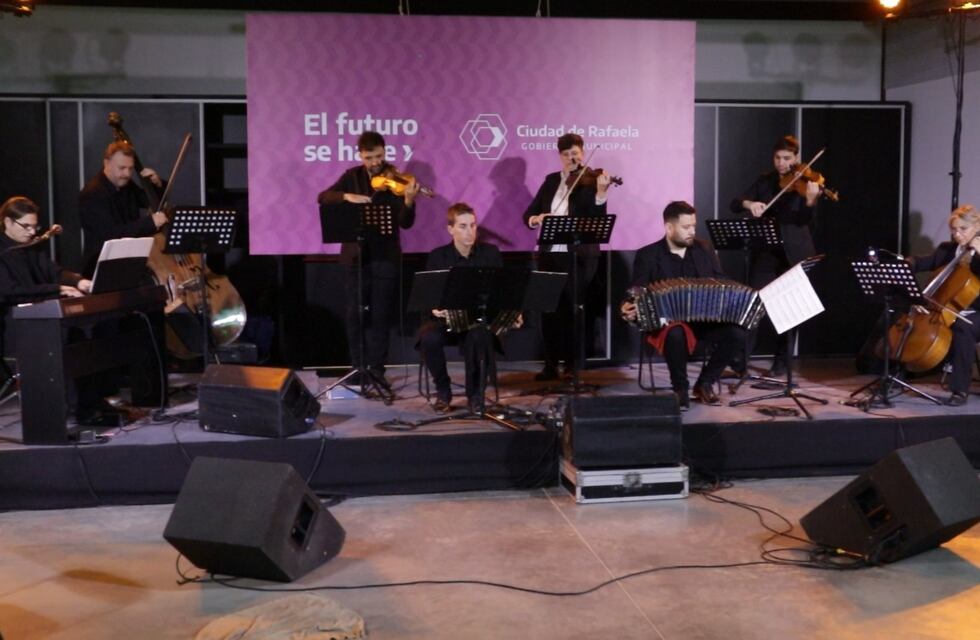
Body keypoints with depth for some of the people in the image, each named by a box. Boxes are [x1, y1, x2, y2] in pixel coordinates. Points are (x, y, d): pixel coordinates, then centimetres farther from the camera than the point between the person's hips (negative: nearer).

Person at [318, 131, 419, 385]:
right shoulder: (352, 176, 7)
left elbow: (406, 223, -11)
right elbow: (322, 197, -3)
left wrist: (408, 201, -31)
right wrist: (347, 196, -21)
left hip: (385, 255, -2)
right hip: (356, 254, 2)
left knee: (380, 315, 1)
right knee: (355, 314, 5)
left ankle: (376, 368, 9)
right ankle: (358, 367, 17)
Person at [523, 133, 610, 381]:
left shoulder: (590, 181, -1)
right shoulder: (551, 181, 12)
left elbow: (597, 218, -15)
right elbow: (528, 213, 9)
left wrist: (601, 192, -31)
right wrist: (536, 219, -14)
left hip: (579, 256, -4)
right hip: (549, 254, 4)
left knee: (573, 311, 0)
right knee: (548, 309, 5)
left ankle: (573, 366, 9)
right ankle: (551, 365, 13)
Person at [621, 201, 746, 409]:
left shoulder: (704, 249, 11)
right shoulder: (648, 256, -1)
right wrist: (630, 310, -27)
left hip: (706, 318, 4)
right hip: (668, 320, -4)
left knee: (737, 333, -24)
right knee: (676, 335, -39)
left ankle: (705, 383, -2)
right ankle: (680, 388, -12)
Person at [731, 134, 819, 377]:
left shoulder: (804, 181, -3)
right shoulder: (765, 181, 7)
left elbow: (804, 219, -16)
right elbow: (735, 204, 0)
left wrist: (811, 200, -36)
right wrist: (749, 204, -22)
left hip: (794, 253, -2)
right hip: (766, 251, 2)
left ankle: (781, 362, 15)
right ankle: (740, 359, -4)